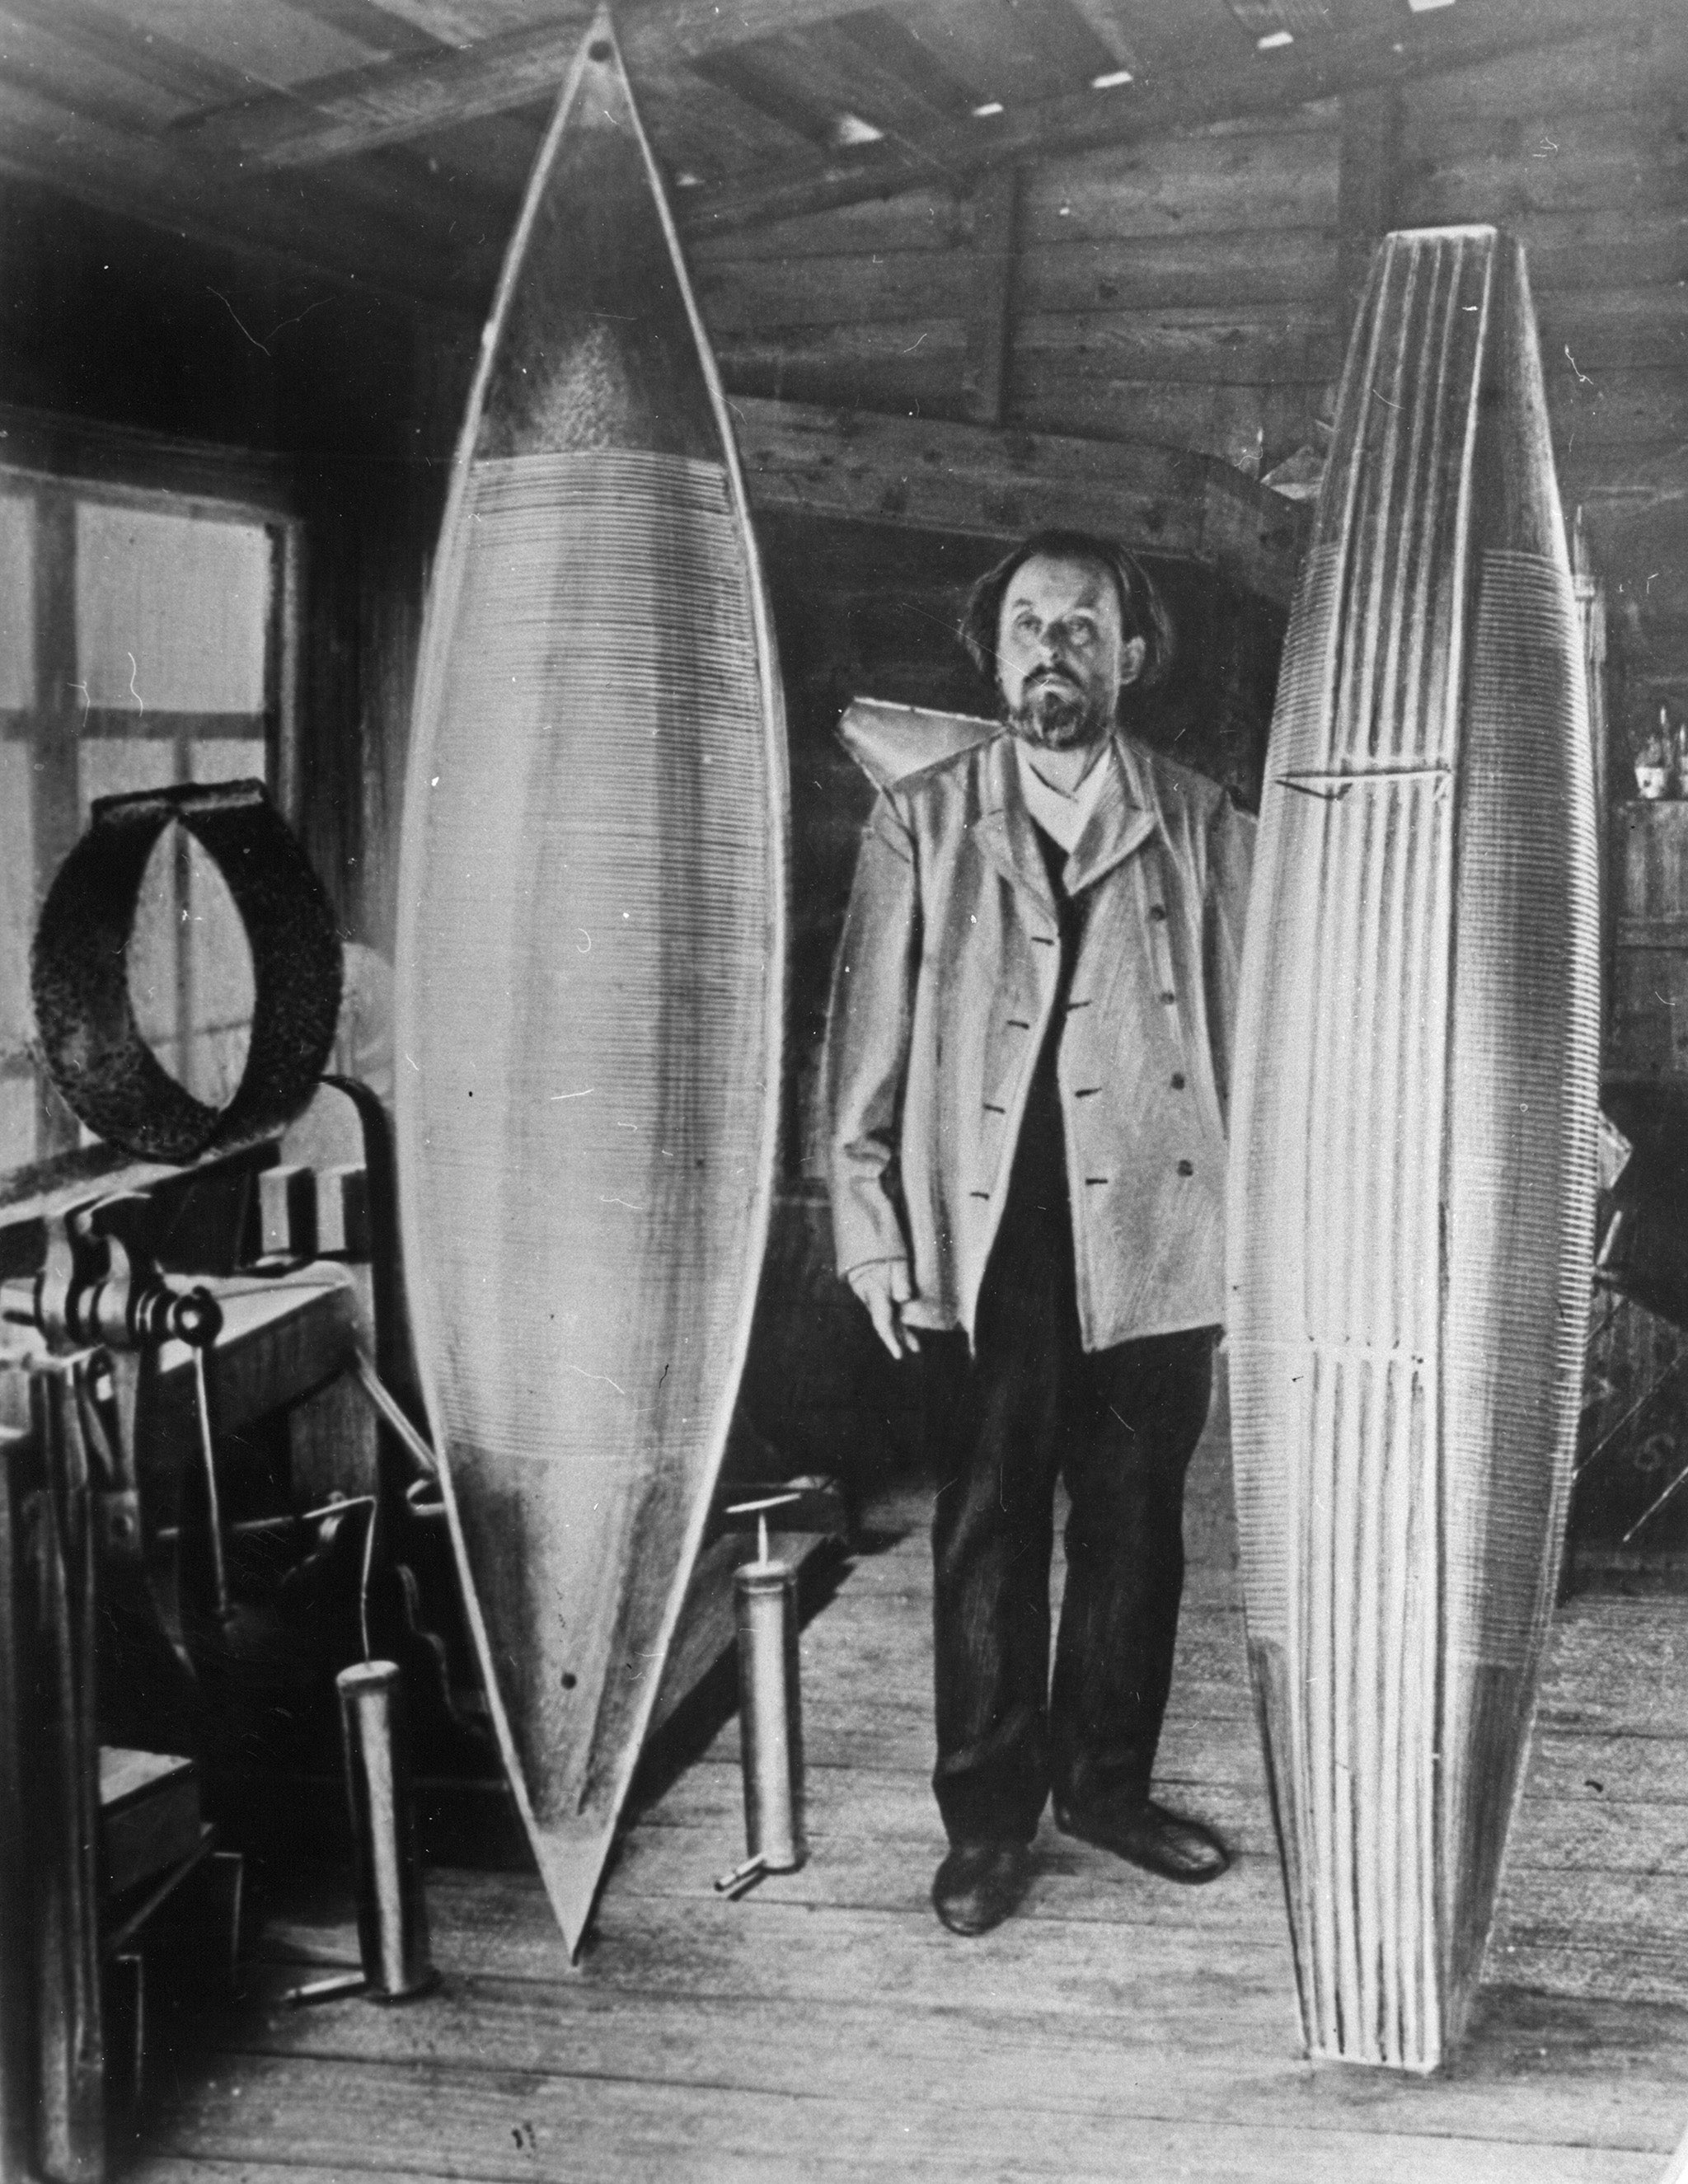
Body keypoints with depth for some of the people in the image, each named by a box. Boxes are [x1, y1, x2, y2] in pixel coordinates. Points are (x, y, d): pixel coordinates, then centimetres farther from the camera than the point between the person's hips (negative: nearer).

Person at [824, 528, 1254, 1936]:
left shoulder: (1203, 828, 6)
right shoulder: (919, 825, 4)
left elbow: (1249, 1035, 4)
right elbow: (867, 1035, 2)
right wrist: (873, 1234, -4)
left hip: (1155, 1238, 1)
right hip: (981, 1240, -1)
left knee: (1135, 1527, 10)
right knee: (986, 1535, 5)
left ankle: (1109, 1784, 27)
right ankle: (989, 1818, 17)